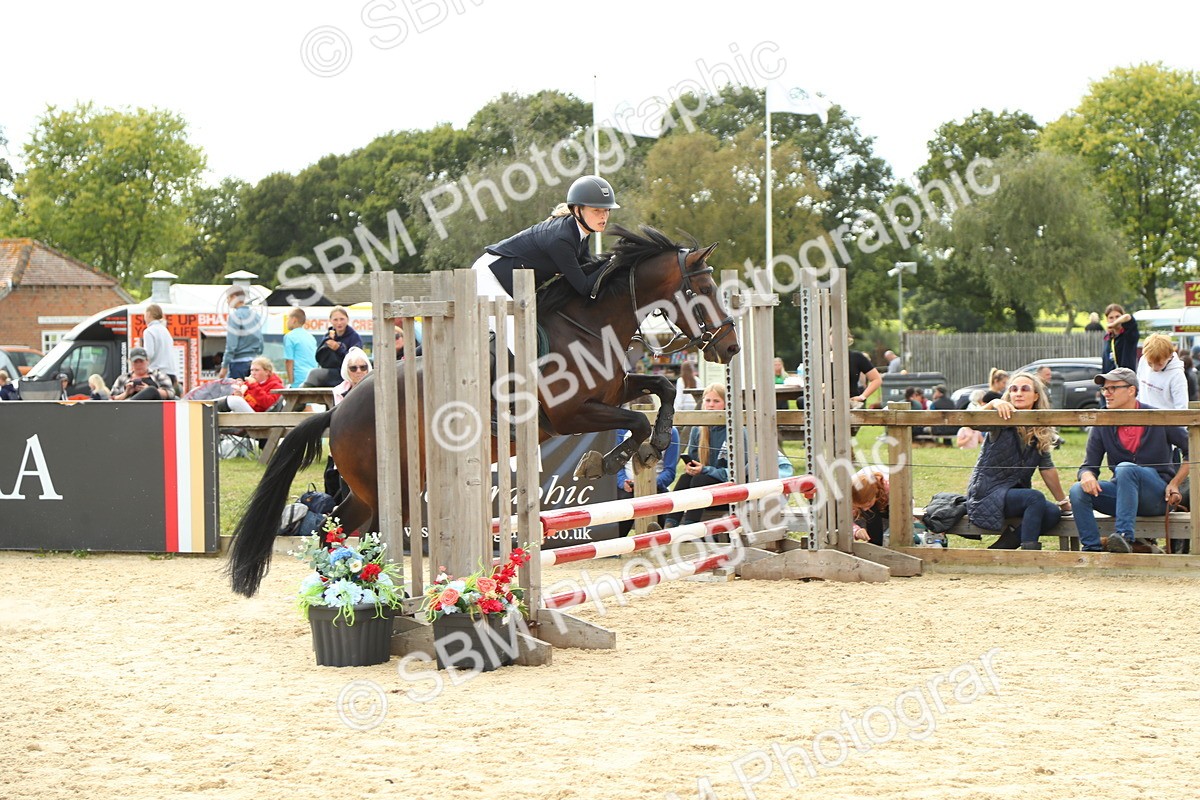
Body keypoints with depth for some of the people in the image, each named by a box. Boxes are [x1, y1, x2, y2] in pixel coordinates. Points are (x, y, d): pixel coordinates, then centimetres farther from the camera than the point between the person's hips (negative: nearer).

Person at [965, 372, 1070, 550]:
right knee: (1035, 498, -30)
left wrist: (1063, 502, 15)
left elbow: (1047, 468, 13)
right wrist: (993, 404, -46)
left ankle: (1000, 547, -12)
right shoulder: (1002, 423, -6)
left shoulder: (1041, 432, 7)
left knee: (1053, 512, -21)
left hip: (1016, 493, 6)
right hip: (986, 494, -6)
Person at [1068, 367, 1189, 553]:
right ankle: (1091, 548, -27)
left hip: (1158, 496, -4)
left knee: (1125, 469, -34)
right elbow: (1089, 466, 3)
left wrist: (1174, 484, -8)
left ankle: (1124, 536, -43)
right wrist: (1087, 476, -22)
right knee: (1078, 491, -22)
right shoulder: (1102, 426, 3)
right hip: (1122, 494, 4)